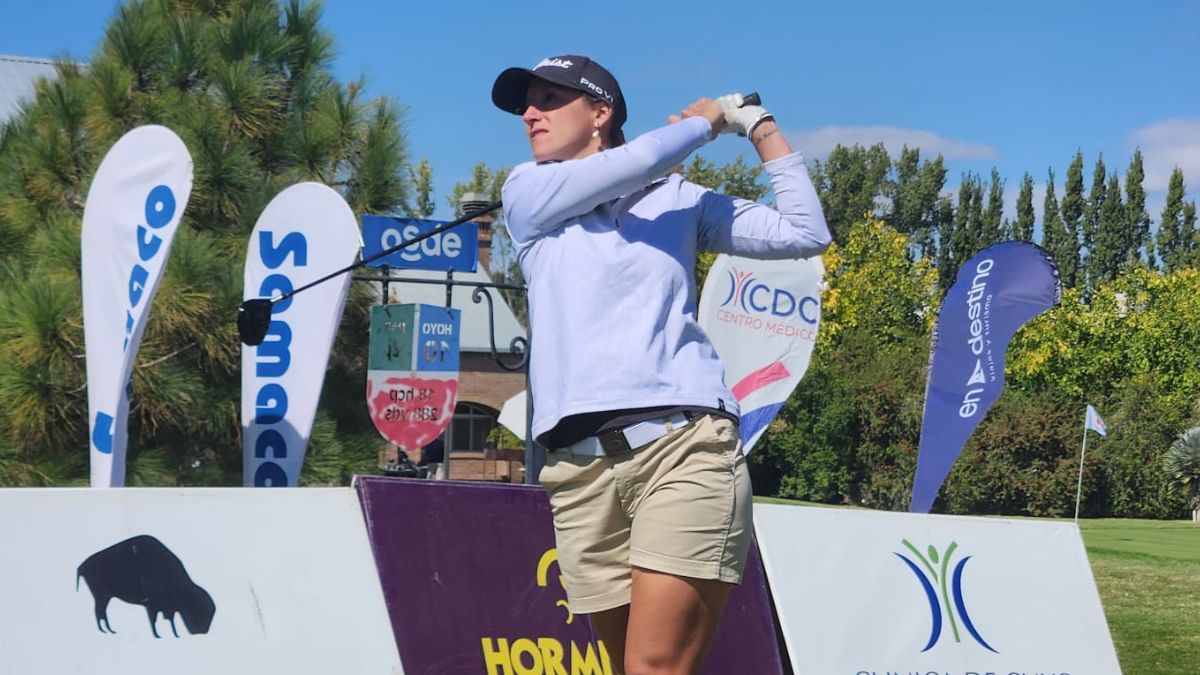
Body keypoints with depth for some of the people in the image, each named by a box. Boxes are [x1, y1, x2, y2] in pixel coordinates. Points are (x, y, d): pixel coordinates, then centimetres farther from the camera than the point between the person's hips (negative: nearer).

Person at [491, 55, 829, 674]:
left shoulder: (680, 198, 17)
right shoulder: (526, 193, 15)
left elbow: (804, 234, 15)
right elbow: (636, 162, -1)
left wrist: (759, 125, 18)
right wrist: (705, 119, 15)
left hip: (683, 444, -2)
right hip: (581, 464, 2)